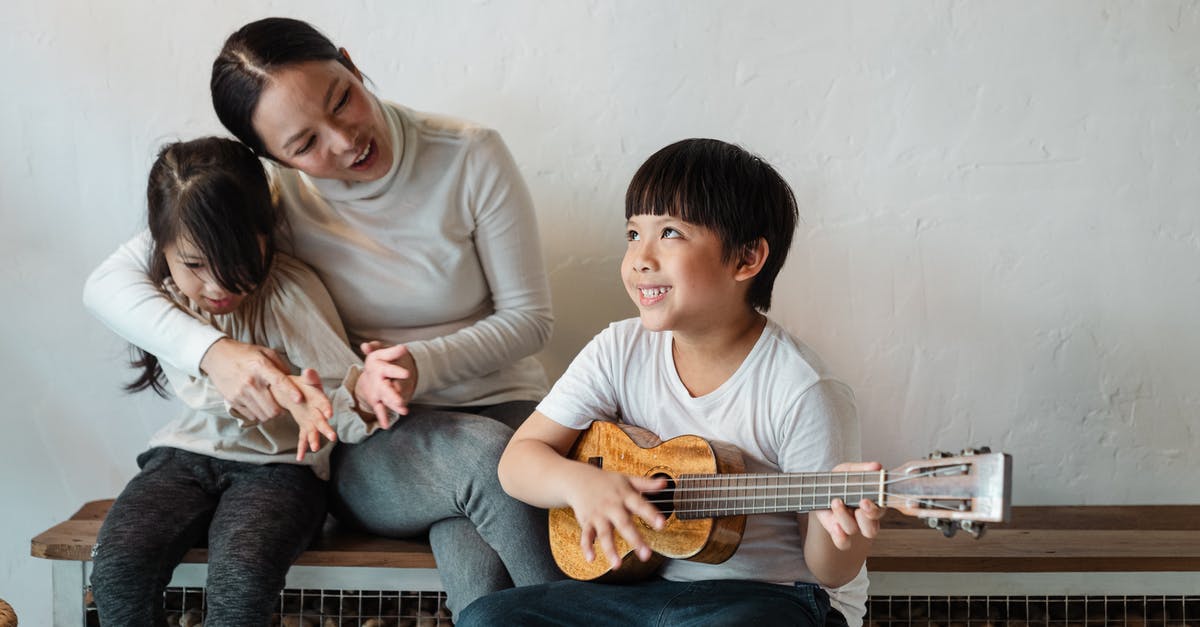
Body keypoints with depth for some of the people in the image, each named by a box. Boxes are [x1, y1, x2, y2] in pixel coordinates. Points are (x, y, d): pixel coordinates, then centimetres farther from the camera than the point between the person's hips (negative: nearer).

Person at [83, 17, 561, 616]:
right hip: (366, 445, 1)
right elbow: (109, 283, -11)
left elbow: (528, 317, -3)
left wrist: (420, 365, -22)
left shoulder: (471, 156, -8)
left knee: (477, 574, -35)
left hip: (498, 407, 0)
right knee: (483, 455, -35)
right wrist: (213, 351, -31)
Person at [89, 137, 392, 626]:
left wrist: (365, 393, -43)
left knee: (242, 575, -32)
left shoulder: (290, 290, -13)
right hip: (187, 454, 3)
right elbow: (198, 387, -19)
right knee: (116, 566, -24)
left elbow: (339, 406, -15)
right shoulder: (161, 293, -5)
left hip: (278, 464, -3)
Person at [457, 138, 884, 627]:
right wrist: (582, 482, -23)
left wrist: (840, 530, -34)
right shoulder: (621, 352, -2)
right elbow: (519, 459, -1)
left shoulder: (802, 395, -17)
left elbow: (828, 571, -10)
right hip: (648, 584, 5)